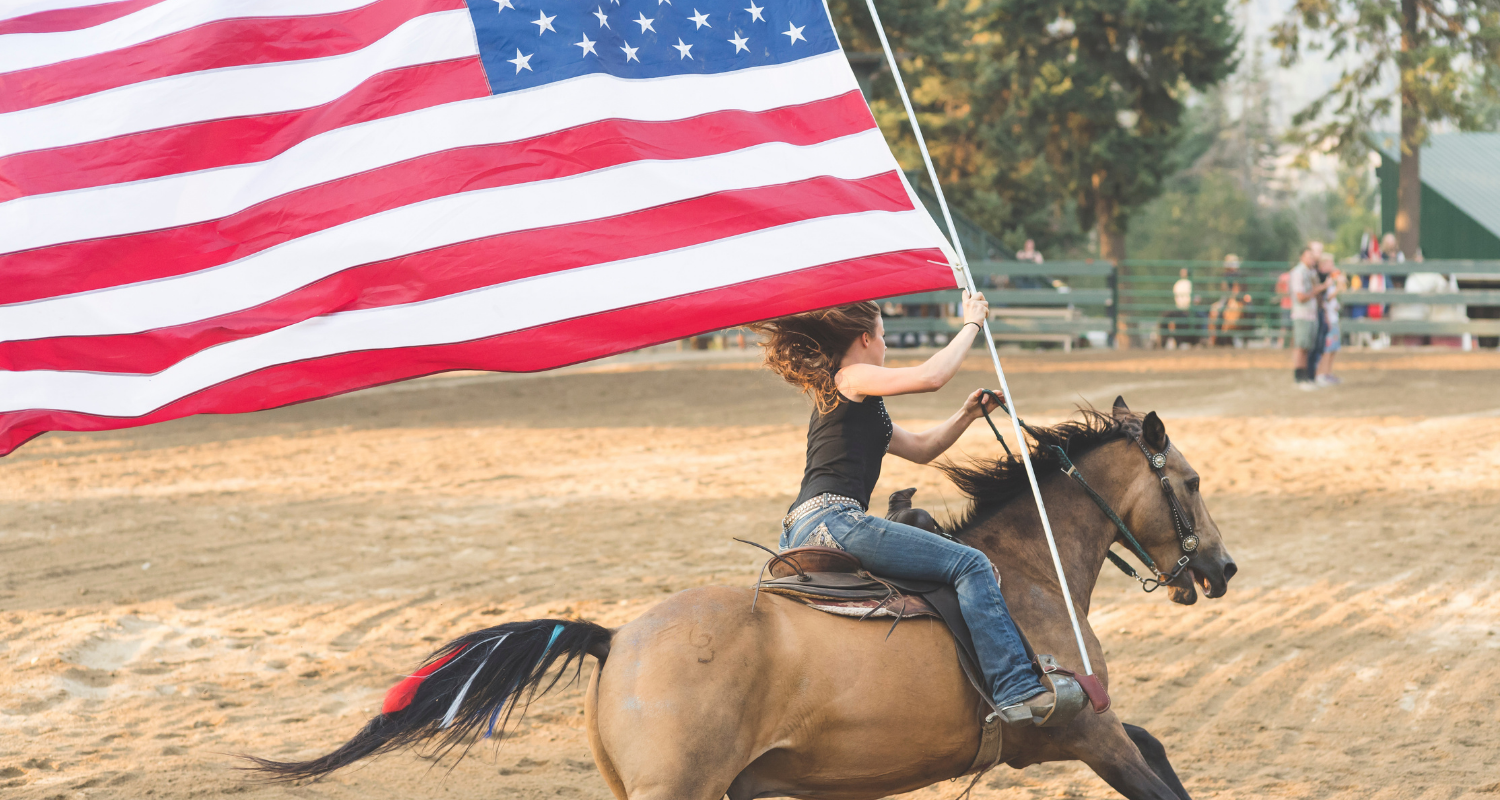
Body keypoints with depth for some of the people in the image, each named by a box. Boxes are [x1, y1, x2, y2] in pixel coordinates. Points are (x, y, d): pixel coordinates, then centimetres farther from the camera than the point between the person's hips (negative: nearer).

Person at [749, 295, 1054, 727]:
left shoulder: (842, 400, 30)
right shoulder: (851, 379, 2)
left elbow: (921, 448, 33)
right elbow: (931, 376, -11)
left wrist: (967, 415, 20)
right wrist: (972, 324, 2)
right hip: (833, 519, -10)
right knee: (970, 564, -14)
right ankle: (1017, 691, -23)